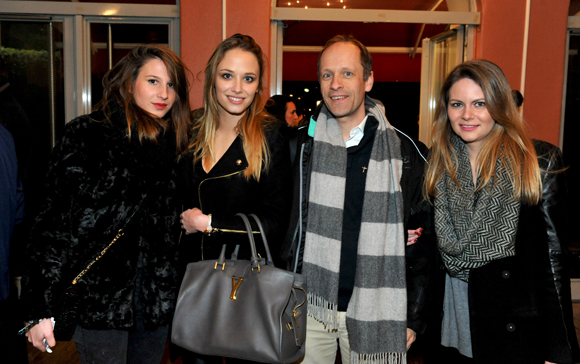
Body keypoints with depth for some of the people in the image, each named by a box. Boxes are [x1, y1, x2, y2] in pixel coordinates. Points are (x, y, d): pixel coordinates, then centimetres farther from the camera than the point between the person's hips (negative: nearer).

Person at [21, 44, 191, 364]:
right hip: (99, 298, -5)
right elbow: (54, 221, -11)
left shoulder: (174, 144, 7)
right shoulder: (87, 134, -9)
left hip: (156, 298, 5)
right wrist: (41, 309, -13)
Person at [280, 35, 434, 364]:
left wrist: (414, 317, -1)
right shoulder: (301, 145, -1)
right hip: (309, 310, 1)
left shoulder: (403, 151, -3)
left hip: (374, 314, -1)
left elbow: (423, 241, 0)